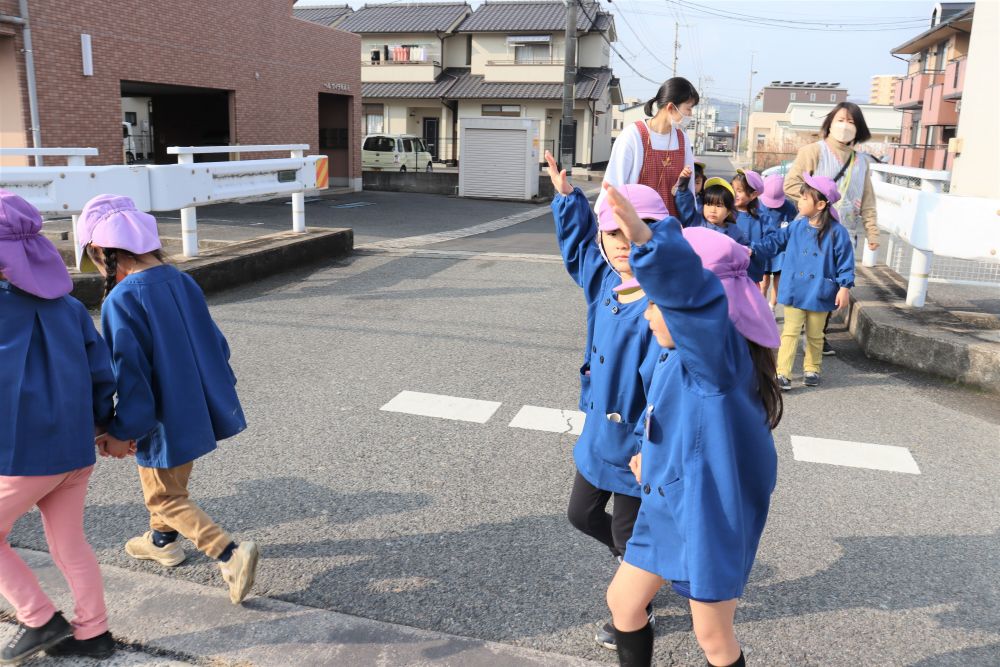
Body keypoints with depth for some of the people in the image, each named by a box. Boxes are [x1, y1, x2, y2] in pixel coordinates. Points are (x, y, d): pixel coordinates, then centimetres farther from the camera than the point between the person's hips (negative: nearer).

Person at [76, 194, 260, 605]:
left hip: (165, 421, -8)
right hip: (199, 410, 8)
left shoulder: (120, 301, -22)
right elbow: (215, 342, 7)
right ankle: (162, 540, 49)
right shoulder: (182, 281, -1)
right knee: (169, 484, 29)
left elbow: (131, 373, -22)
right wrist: (218, 391, 19)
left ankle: (230, 553, -3)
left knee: (165, 497, 10)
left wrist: (120, 430, -10)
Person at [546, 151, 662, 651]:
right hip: (598, 432, 8)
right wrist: (566, 195, 16)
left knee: (629, 535, 13)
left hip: (634, 443, -8)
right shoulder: (604, 281, -3)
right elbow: (577, 244, 18)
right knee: (582, 514, 25)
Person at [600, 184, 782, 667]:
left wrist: (648, 242, -65)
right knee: (622, 601, 18)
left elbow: (690, 296, -51)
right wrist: (647, 449, 33)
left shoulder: (720, 358, -28)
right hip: (666, 510, 8)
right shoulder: (680, 361, 0)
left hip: (710, 522, -8)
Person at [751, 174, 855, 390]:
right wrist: (754, 250, -10)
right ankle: (782, 373, 2)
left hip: (820, 295, -2)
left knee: (815, 335, 14)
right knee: (790, 332, 1)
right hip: (794, 292, 2)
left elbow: (845, 261, -7)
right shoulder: (796, 227, -1)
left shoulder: (837, 232, -10)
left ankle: (812, 369, 30)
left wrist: (844, 287, -10)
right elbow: (775, 241, 4)